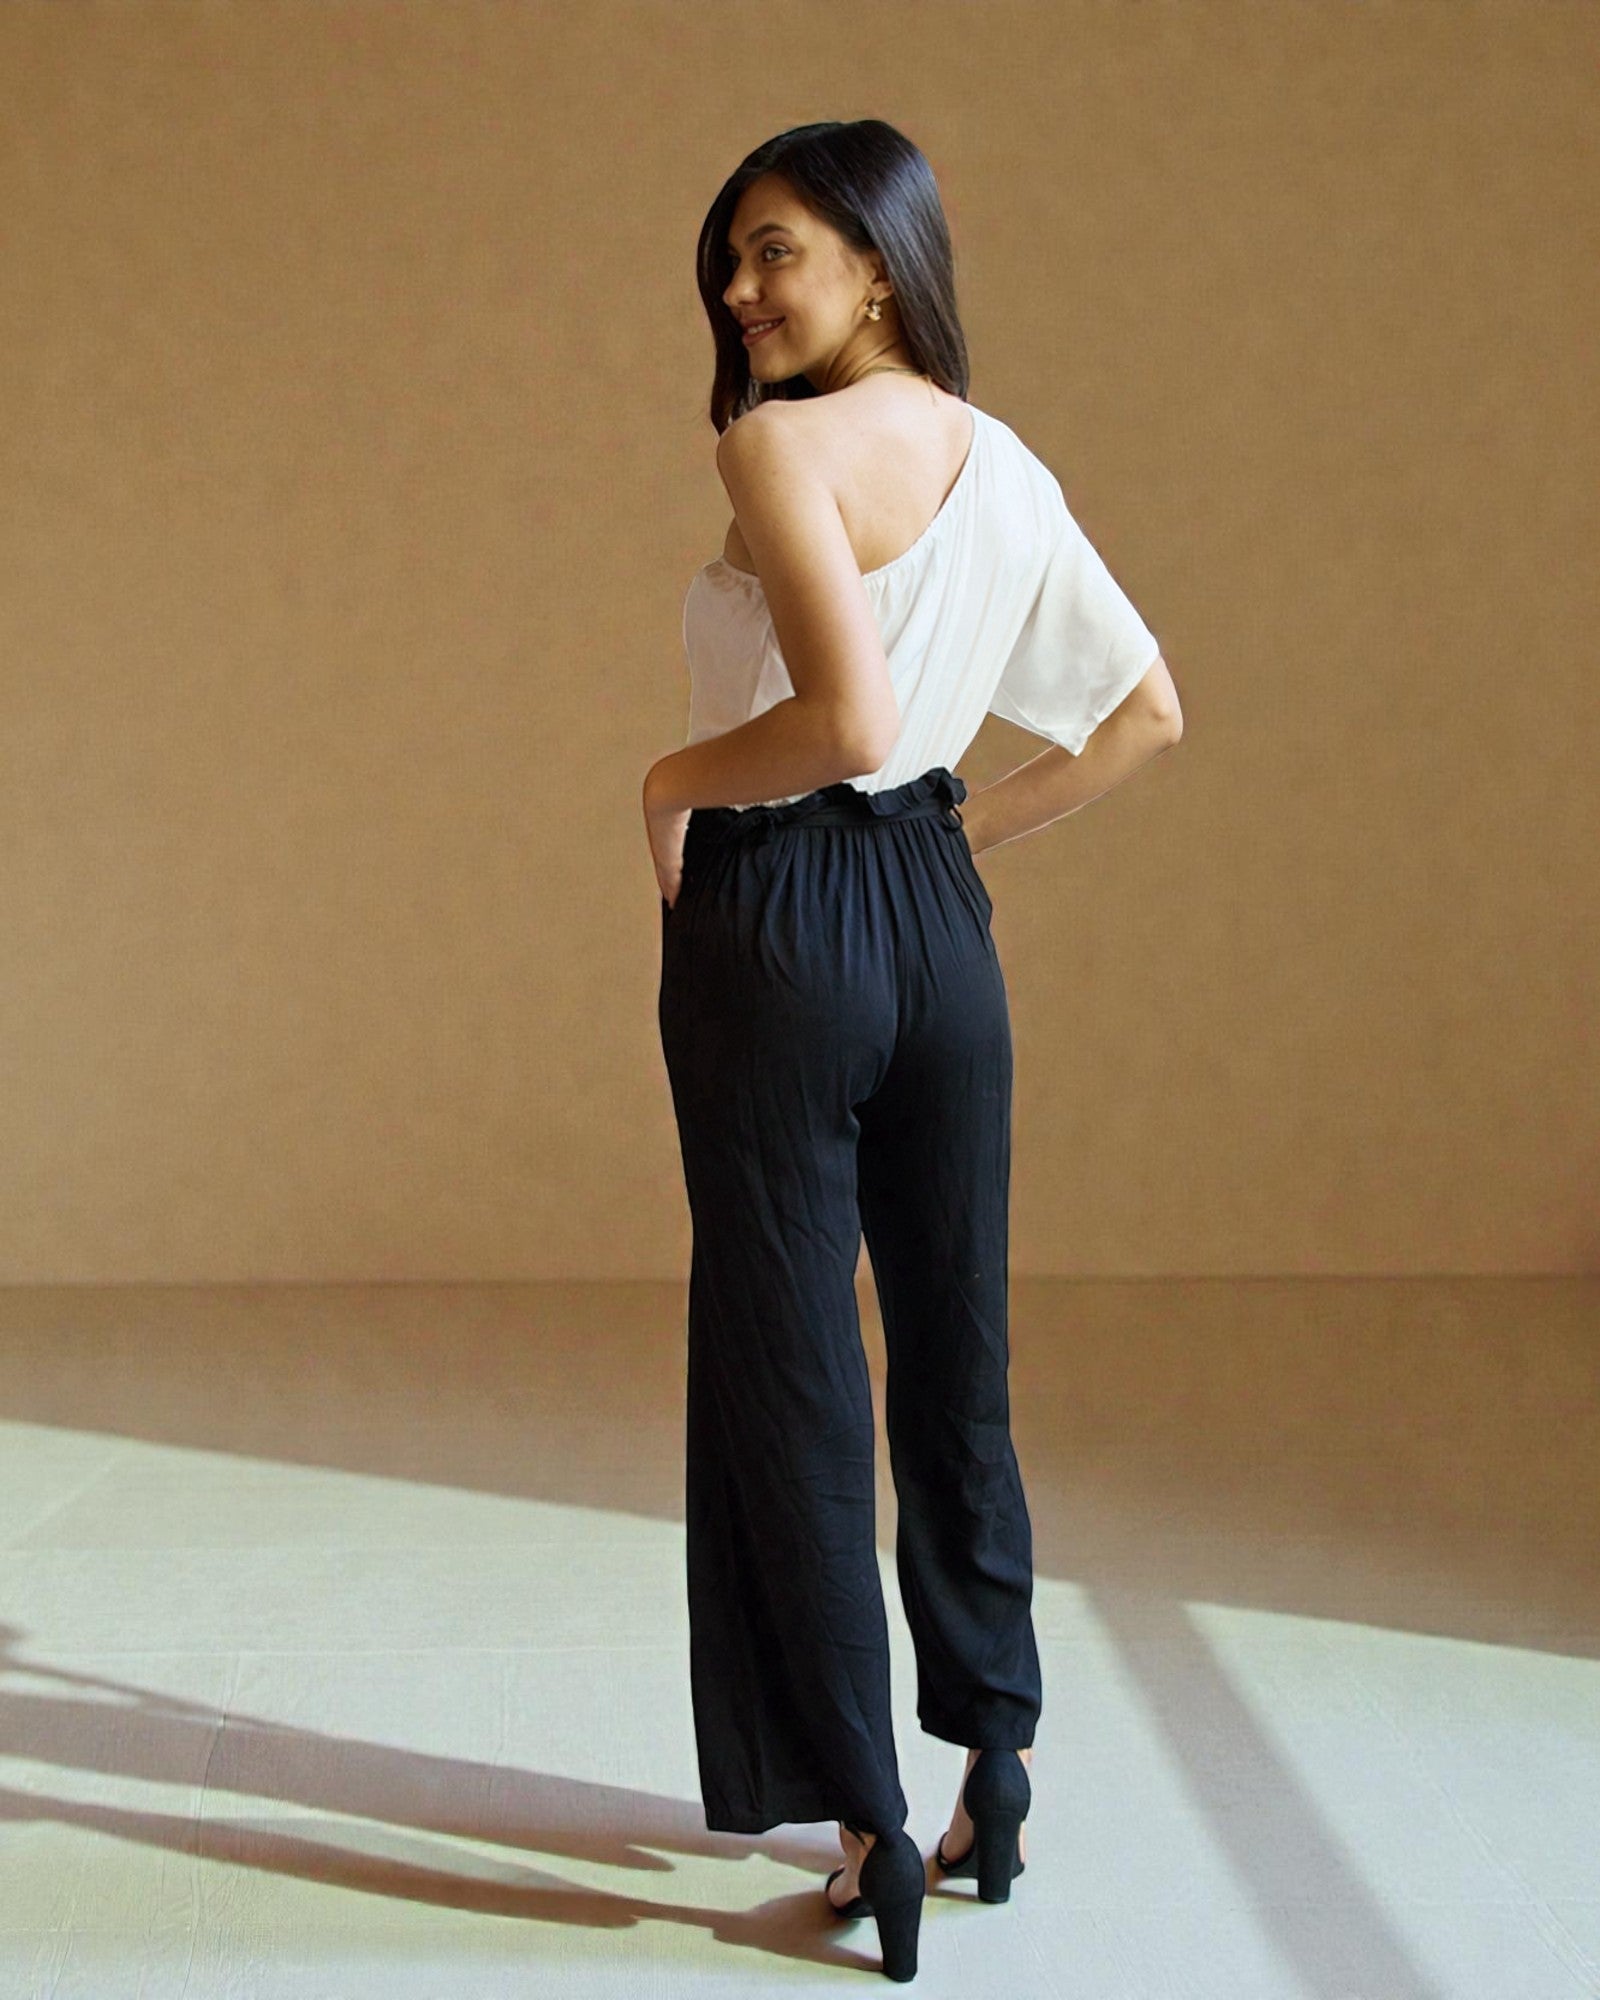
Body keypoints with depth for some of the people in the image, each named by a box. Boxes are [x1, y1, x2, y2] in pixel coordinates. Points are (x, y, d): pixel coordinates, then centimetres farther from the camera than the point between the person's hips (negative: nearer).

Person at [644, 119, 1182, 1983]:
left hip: (778, 930, -7)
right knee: (956, 1360, 15)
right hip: (940, 920, 7)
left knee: (789, 1373, 3)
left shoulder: (781, 443, -13)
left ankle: (869, 1822, 11)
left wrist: (674, 775, -8)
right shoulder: (1010, 467, 10)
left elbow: (850, 717, -25)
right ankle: (995, 1766, 24)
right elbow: (1150, 709, 16)